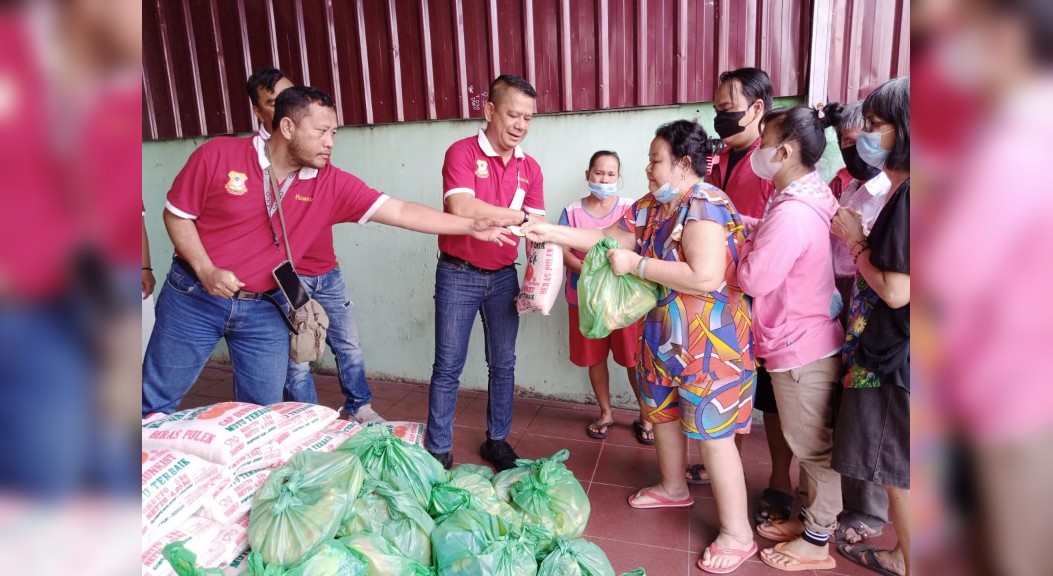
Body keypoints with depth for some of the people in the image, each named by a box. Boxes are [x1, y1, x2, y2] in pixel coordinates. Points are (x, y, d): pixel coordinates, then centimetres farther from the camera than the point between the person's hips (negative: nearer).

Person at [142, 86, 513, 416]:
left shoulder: (331, 184, -10)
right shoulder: (217, 155, -13)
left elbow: (400, 211, -15)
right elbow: (177, 214, -4)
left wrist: (471, 226, -21)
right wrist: (206, 271, -18)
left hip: (262, 309, 2)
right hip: (194, 296, -2)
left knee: (263, 412, 12)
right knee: (157, 401, 11)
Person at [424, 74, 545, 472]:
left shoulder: (530, 168, 4)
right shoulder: (462, 153, -10)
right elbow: (461, 208, -28)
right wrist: (520, 216, -22)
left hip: (504, 276, 5)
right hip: (458, 275, -4)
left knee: (503, 364, 12)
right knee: (448, 367, 2)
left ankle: (497, 440, 29)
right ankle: (438, 451, 15)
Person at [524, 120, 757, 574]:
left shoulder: (705, 206, -23)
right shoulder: (653, 206, 5)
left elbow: (705, 278, -33)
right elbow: (610, 239, 9)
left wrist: (636, 265, -26)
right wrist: (551, 233, 2)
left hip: (710, 342, -9)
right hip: (664, 336, 9)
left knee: (711, 432, -1)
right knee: (662, 412, 22)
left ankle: (737, 535, 16)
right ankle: (674, 488, 47)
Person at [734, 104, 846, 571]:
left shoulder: (791, 213, -27)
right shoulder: (811, 195, 6)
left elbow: (753, 277, -24)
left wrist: (739, 238, -9)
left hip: (801, 348, -10)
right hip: (805, 339, 10)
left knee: (813, 447, 7)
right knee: (808, 444, 22)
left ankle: (817, 544, 24)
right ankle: (810, 518, 38)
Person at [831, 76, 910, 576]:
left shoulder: (907, 196, -22)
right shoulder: (900, 190, 8)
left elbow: (896, 291, -23)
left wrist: (854, 240, -12)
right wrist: (860, 236, 3)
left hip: (895, 355, -10)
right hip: (888, 347, 10)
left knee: (896, 469, 6)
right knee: (891, 467, 22)